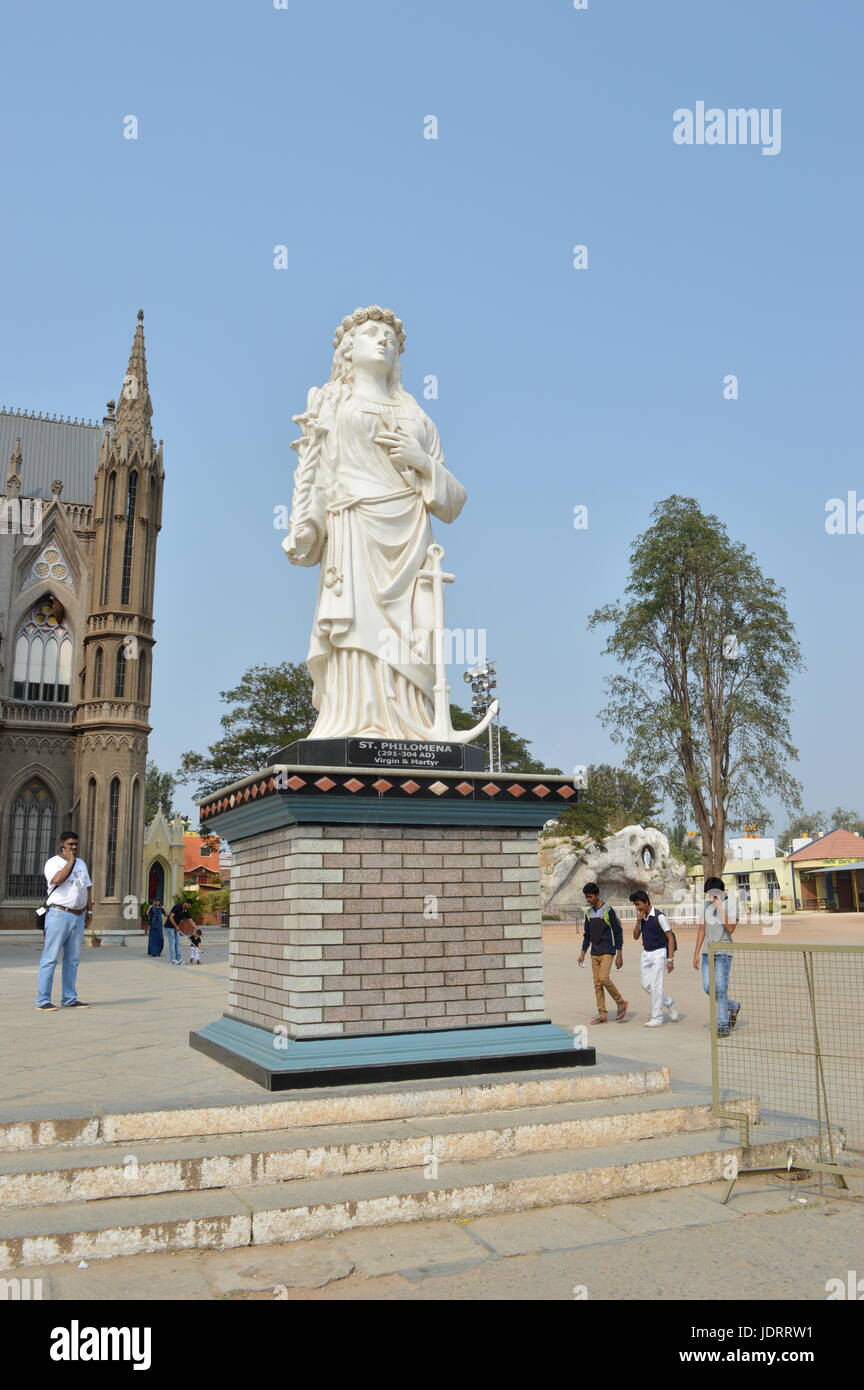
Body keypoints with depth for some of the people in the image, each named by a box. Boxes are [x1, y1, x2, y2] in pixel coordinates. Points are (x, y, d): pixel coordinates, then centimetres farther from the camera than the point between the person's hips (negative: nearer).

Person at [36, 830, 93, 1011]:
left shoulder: (81, 863, 18)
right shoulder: (53, 862, -4)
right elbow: (57, 879, -24)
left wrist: (89, 910, 15)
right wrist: (70, 861, -13)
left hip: (78, 916, 7)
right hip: (59, 914, -7)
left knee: (72, 960, 10)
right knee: (50, 958, -7)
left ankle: (69, 999, 15)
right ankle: (43, 1000, -5)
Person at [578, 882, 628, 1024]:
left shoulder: (608, 911, -8)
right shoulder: (588, 913, 10)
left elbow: (618, 932, -7)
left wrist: (619, 955, -10)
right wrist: (582, 953, 11)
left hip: (607, 952, -6)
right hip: (594, 953, 6)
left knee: (604, 978, -18)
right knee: (597, 983, 3)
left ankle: (621, 1003, 1)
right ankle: (602, 1014, 7)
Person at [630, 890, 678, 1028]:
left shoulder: (659, 917, -14)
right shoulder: (642, 917, 7)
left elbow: (670, 937, -12)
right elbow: (636, 936, 9)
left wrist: (670, 959, -17)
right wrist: (638, 921, -8)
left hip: (658, 953, -7)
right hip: (646, 953, 7)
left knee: (656, 986, -6)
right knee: (646, 985, 7)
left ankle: (657, 1018, 2)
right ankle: (669, 1003, 27)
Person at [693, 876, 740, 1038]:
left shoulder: (730, 904, -8)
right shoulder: (705, 904, 8)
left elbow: (731, 928, -20)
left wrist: (720, 909, -24)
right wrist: (696, 953, 11)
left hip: (723, 953, -6)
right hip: (707, 952, 6)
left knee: (721, 988, -9)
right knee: (708, 988, 5)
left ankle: (723, 1025, -1)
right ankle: (733, 1007, 29)